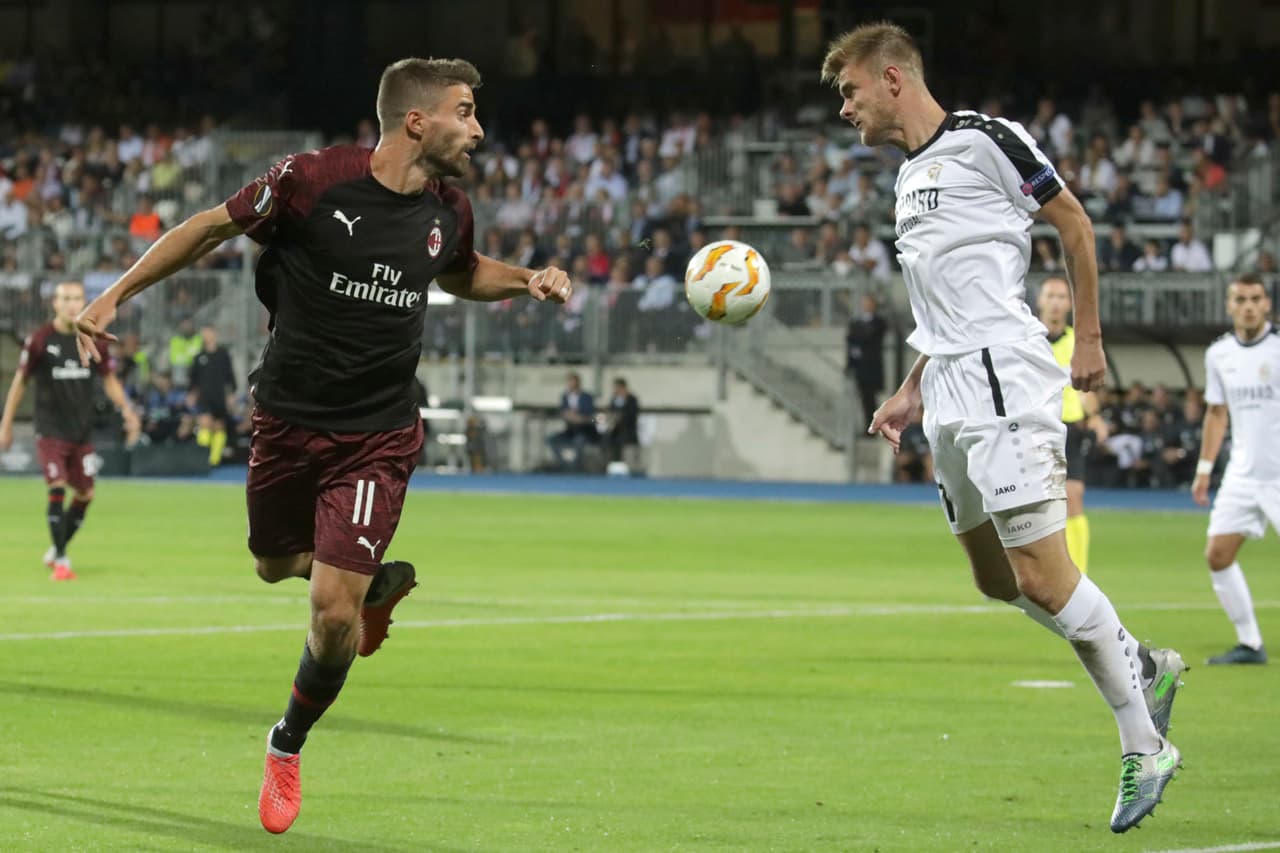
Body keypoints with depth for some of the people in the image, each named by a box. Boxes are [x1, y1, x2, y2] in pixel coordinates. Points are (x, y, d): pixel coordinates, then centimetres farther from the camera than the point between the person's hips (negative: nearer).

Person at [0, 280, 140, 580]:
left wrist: (126, 409, -5)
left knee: (85, 494, 6)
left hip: (82, 430, 4)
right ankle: (60, 561, -10)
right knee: (57, 488, -16)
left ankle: (57, 550, 26)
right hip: (50, 429, -4)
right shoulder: (39, 340, -6)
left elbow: (109, 380, 11)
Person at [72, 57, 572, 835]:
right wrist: (117, 295, -6)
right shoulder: (313, 181, -17)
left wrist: (526, 281, 3)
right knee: (275, 566, 18)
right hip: (289, 421, -1)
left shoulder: (448, 211, -2)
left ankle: (288, 748, 16)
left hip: (377, 440, 1)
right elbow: (215, 227, -4)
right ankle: (381, 580, 50)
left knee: (334, 613, -9)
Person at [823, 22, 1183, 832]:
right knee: (997, 577, 11)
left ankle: (1143, 747, -5)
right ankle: (1145, 668, 26)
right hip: (953, 400, 9)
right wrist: (911, 393, 22)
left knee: (1044, 575, -13)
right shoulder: (910, 176, 20)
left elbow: (1074, 221, -3)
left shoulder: (984, 140, -7)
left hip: (1003, 381, -9)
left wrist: (1089, 339, -2)